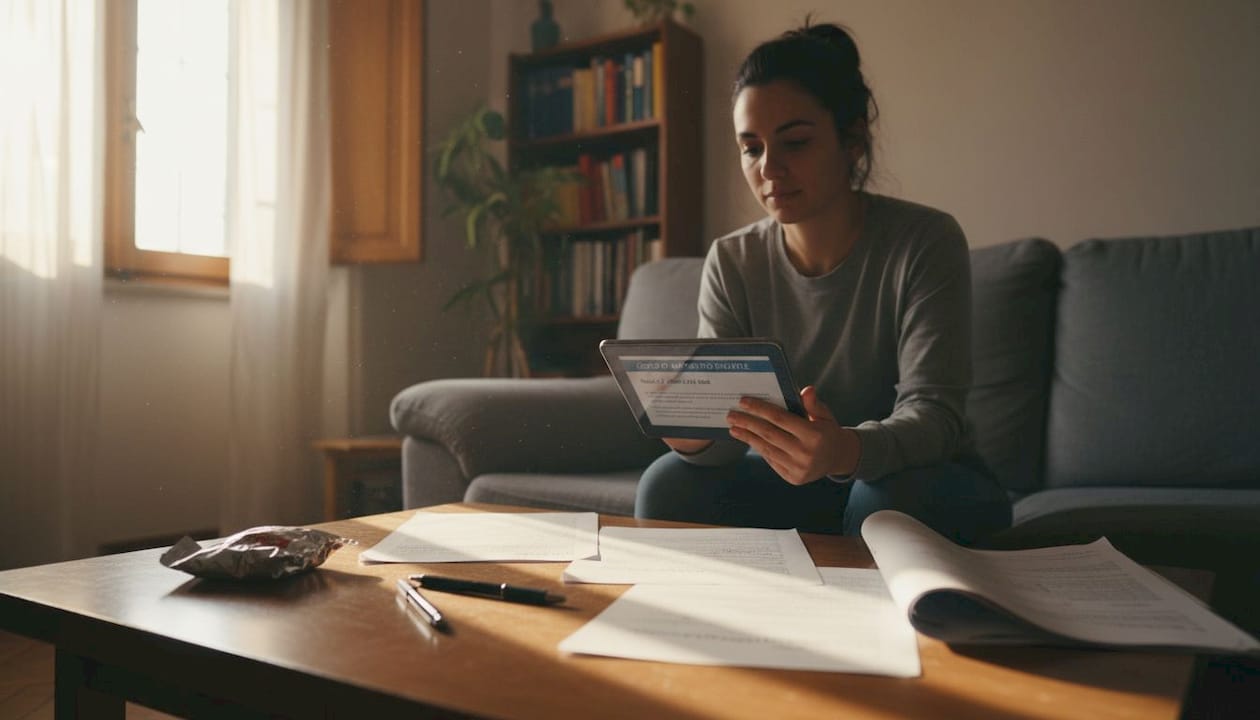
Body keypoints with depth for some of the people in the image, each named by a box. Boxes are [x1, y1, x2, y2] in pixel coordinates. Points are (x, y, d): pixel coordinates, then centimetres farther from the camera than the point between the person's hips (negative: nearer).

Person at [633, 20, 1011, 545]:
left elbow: (933, 410, -25)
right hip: (789, 482, 2)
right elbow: (727, 435, -12)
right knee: (670, 483, -22)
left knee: (894, 500, -35)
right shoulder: (731, 262, -6)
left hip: (921, 477, -2)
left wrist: (847, 451, -47)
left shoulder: (925, 243, -16)